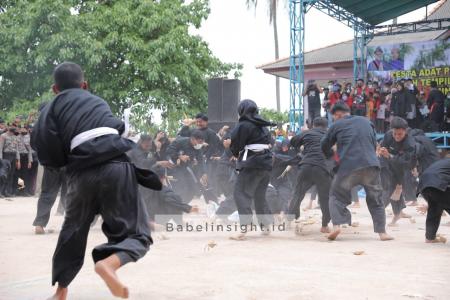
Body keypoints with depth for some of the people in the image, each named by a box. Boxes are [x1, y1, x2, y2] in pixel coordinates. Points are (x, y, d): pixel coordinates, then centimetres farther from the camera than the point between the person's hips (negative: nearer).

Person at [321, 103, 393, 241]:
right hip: (371, 164, 3)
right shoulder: (366, 122, 18)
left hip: (348, 167, -3)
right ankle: (382, 232, 10)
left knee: (336, 195, 12)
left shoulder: (337, 125, 7)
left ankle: (337, 225, -8)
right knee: (375, 199, 16)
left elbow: (324, 147, 16)